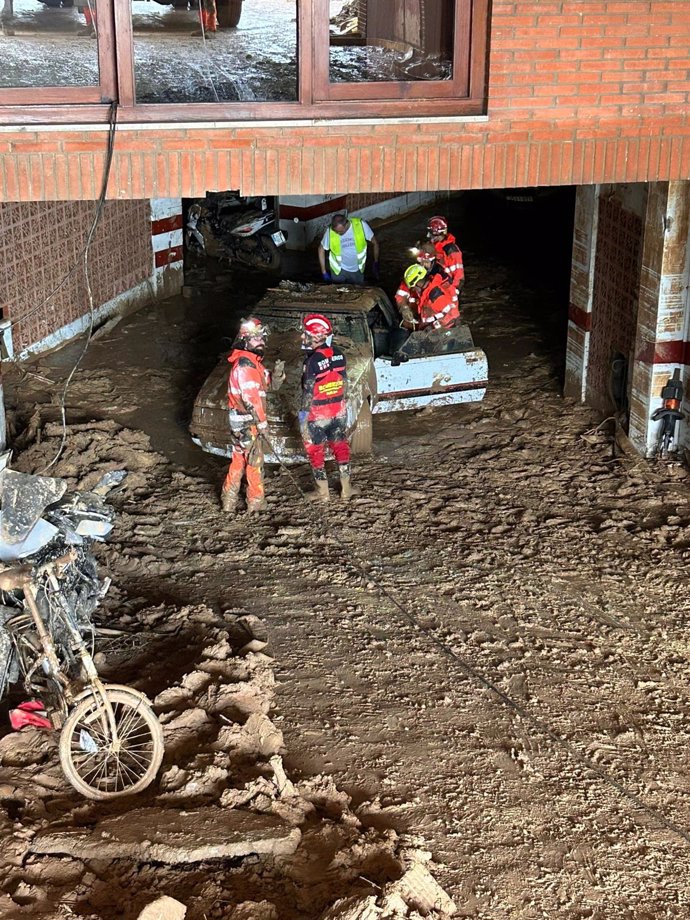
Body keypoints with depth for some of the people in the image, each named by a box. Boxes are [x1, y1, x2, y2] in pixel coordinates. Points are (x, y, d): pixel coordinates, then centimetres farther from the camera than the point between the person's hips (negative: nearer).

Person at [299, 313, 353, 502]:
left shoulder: (313, 360, -22)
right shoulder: (338, 354, -2)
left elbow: (309, 390, -19)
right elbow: (344, 382, 6)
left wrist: (304, 412, -9)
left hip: (318, 413, -6)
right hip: (339, 410, 6)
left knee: (316, 451, 10)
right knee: (340, 447, 17)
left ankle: (323, 492, 17)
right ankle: (346, 490, 23)